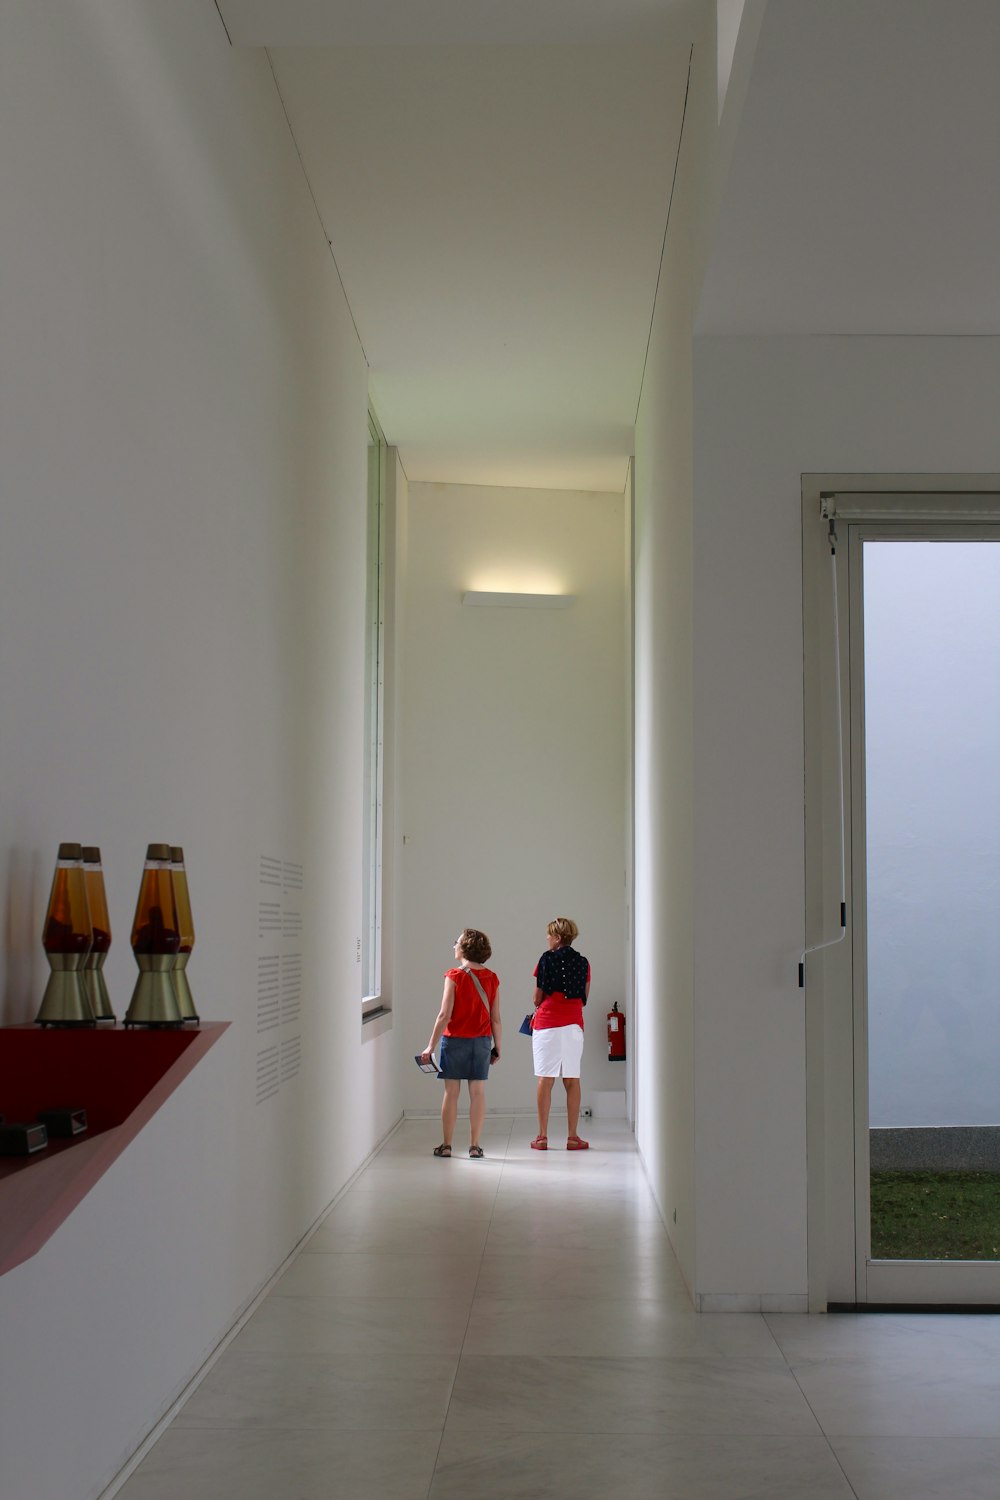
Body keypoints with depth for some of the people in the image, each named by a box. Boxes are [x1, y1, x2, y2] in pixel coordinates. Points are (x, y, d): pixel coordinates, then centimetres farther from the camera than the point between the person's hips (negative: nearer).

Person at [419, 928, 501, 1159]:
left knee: (451, 1093, 4)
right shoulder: (492, 978, 2)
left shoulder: (454, 976, -9)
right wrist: (497, 1048, 12)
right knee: (478, 1093, 6)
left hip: (455, 1040, -3)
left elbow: (444, 1015, -13)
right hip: (481, 1042, 3)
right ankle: (474, 1146, 8)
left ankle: (446, 1145, 8)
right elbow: (496, 1019, 2)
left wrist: (431, 1046, -8)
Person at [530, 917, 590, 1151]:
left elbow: (537, 997, 1)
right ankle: (572, 1137, 6)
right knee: (572, 1080, 5)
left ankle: (542, 1137, 3)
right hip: (574, 1024, 3)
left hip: (547, 1023, -3)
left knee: (545, 1080, 1)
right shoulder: (583, 963, 8)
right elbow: (584, 998, 11)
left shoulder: (547, 958, -2)